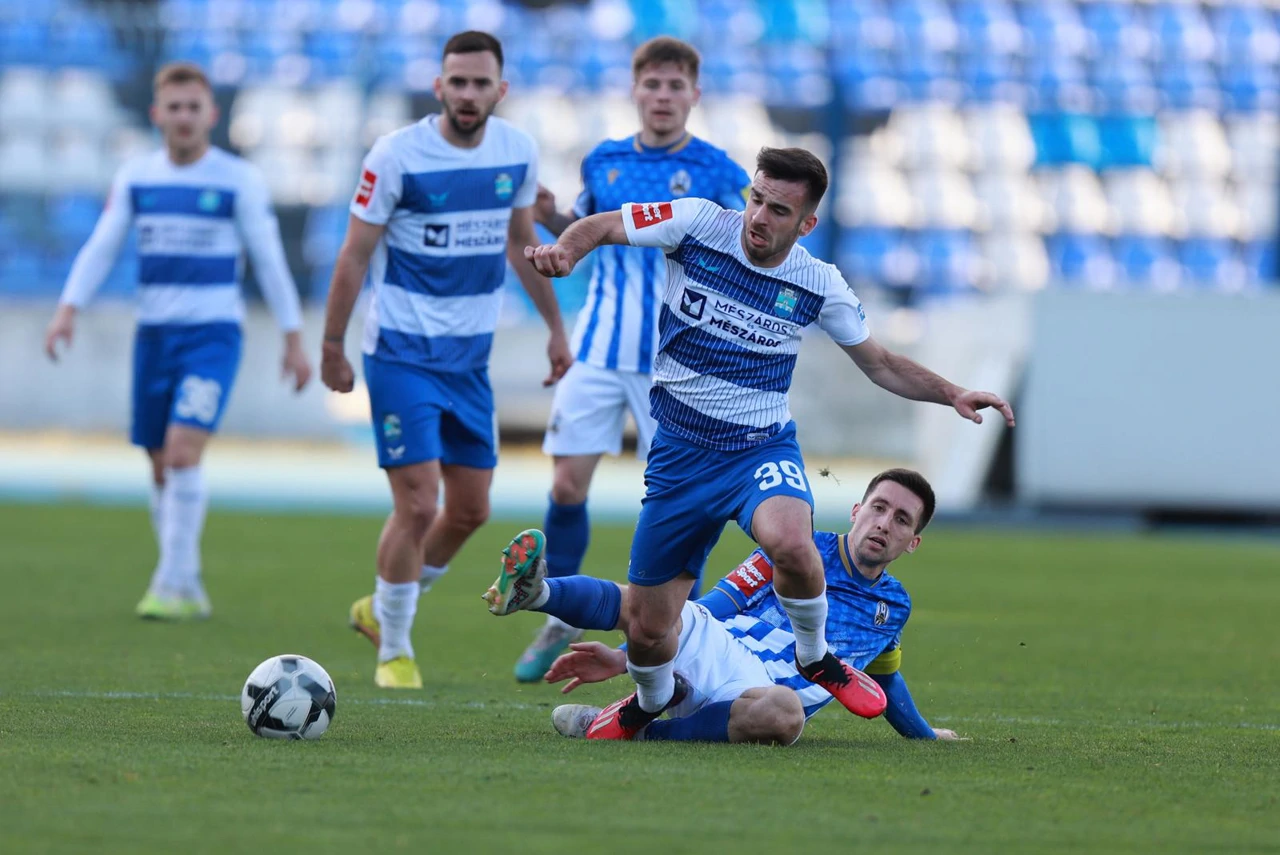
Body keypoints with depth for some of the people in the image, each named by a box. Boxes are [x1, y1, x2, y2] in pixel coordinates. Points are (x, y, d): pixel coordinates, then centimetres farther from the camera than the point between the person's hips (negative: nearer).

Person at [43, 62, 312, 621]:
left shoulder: (239, 180, -2)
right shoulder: (135, 178, 7)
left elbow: (269, 261, 1)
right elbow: (100, 248, 5)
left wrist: (294, 339, 0)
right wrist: (68, 310, -9)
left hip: (213, 333, -4)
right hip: (154, 333, 4)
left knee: (183, 452, -19)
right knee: (162, 469, 6)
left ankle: (174, 585, -16)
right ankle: (185, 590, 19)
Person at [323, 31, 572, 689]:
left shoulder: (518, 152, 2)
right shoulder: (397, 156, -13)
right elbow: (355, 254, -6)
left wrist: (555, 325, 21)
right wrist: (332, 348, -4)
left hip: (470, 357, 6)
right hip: (401, 356, -6)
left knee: (470, 510, 9)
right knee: (418, 505, -11)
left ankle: (381, 609, 32)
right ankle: (393, 651, 7)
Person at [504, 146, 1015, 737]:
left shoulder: (819, 285, -4)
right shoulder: (699, 224, -9)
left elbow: (879, 363, 9)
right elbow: (601, 227, -2)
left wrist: (953, 395, -6)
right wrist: (564, 251, -25)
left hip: (762, 449, -1)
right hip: (679, 455, 1)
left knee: (790, 542, -37)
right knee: (646, 631, 1)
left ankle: (815, 659, -6)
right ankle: (651, 703, 39)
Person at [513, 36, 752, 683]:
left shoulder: (718, 174, -4)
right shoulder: (604, 161, 8)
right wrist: (550, 219, 2)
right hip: (599, 350, 3)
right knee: (568, 483, -1)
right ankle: (560, 623, 16)